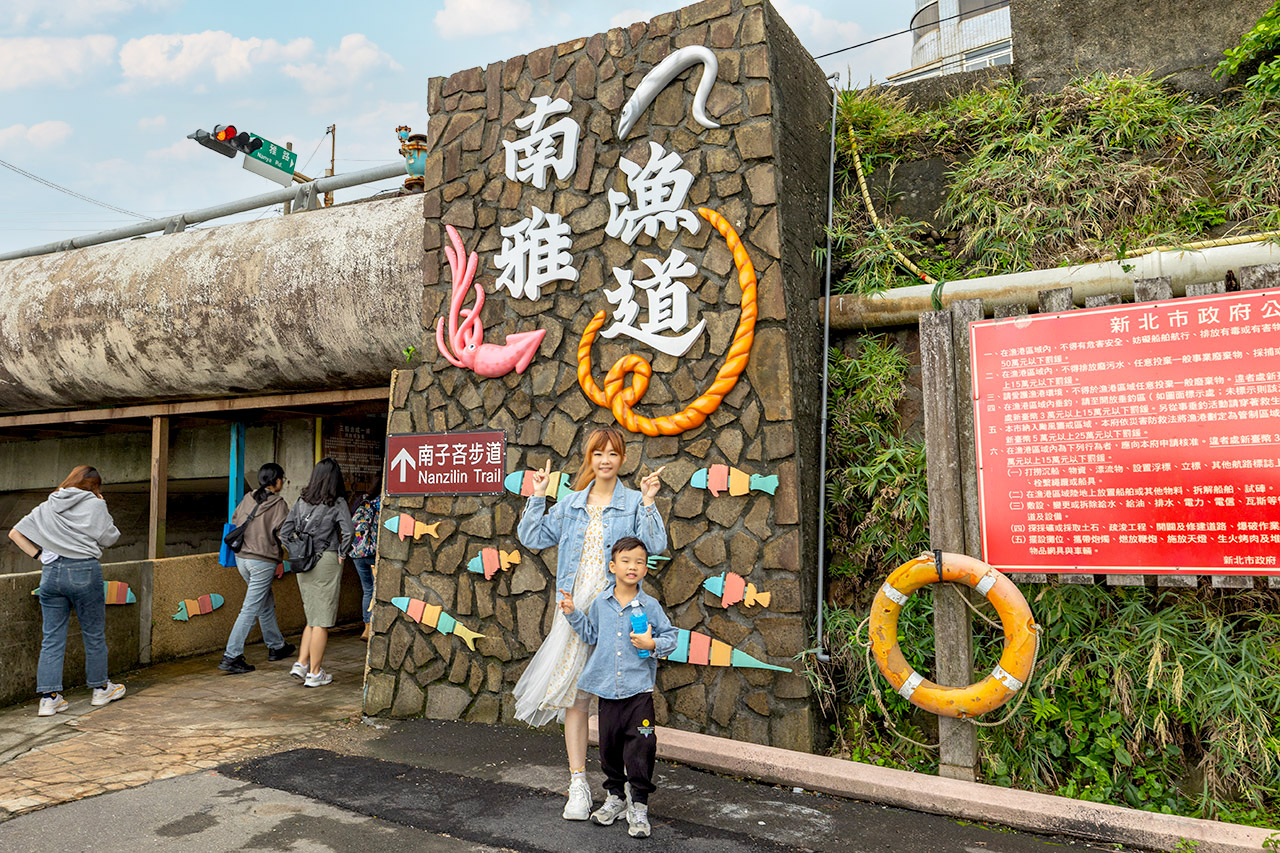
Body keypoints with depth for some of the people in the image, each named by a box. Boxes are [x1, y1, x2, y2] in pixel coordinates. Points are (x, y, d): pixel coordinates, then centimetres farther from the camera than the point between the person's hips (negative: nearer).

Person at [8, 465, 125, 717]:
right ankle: (100, 688, 22)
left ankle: (49, 697, 6)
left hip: (50, 573, 4)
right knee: (94, 634, 10)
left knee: (52, 637, 8)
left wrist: (38, 555, 12)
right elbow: (109, 539, 1)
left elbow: (15, 533, 14)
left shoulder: (47, 507, 12)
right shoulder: (94, 505, -3)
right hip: (84, 571, -4)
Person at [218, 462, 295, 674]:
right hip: (263, 561, -7)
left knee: (266, 603, 20)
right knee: (250, 609, -1)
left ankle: (276, 646, 33)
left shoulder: (248, 498, 4)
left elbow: (234, 520, 13)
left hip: (241, 556, 7)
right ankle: (231, 657, -1)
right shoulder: (279, 504, -12)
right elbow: (283, 534, -14)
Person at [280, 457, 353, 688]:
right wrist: (341, 554, -7)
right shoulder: (337, 503, -10)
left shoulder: (301, 502, 5)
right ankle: (314, 673, 9)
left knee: (313, 618, 19)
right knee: (322, 620, 3)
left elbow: (284, 532, 5)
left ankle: (301, 664, 13)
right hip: (327, 561, -5)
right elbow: (348, 532, -22)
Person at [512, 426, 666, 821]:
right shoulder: (570, 504, 13)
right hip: (576, 607, 3)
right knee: (575, 693, 3)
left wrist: (648, 503, -17)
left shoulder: (634, 503, 2)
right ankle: (578, 785, 12)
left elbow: (655, 545, -10)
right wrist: (537, 497, 8)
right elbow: (532, 537, 14)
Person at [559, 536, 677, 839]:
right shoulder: (600, 603, 3)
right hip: (607, 689, 3)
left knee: (640, 749, -1)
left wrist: (653, 644, -18)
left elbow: (671, 636, 0)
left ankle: (639, 806, 14)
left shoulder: (650, 606, -5)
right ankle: (615, 796, 33)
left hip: (639, 691, -3)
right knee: (609, 746, 13)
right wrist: (572, 613, 9)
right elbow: (590, 635, 17)